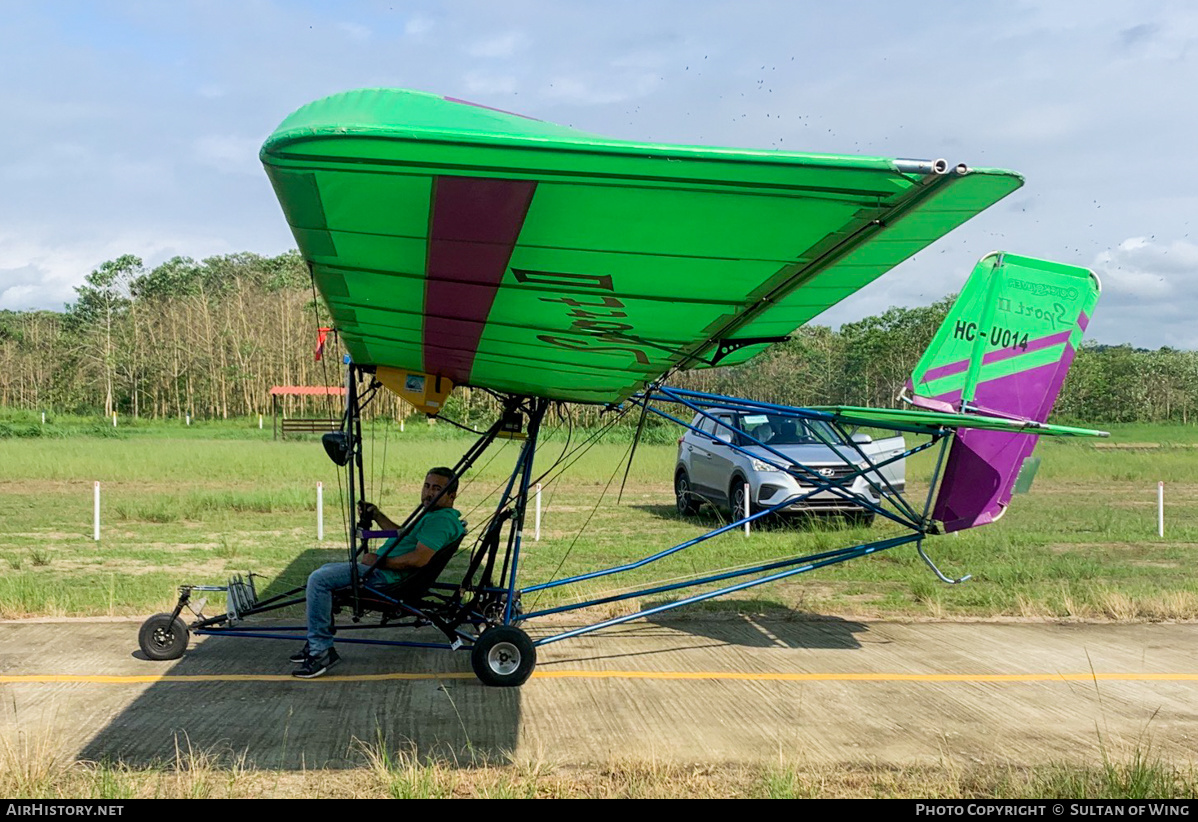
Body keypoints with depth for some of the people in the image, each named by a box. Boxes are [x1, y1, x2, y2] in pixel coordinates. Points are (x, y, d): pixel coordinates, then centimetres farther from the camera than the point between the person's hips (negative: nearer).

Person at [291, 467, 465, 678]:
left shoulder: (441, 520, -17)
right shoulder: (434, 515, 17)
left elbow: (419, 559, -28)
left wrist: (379, 561, -18)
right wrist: (377, 516, 25)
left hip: (388, 576, -12)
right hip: (382, 568, 12)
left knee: (319, 580, -19)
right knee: (323, 573, 24)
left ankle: (320, 651, -14)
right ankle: (318, 644, 19)